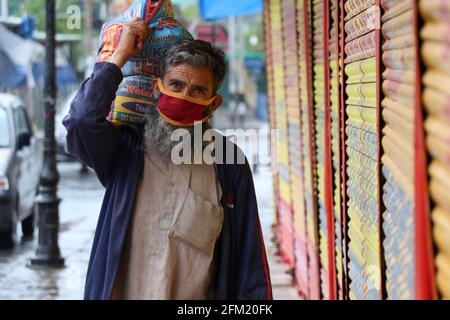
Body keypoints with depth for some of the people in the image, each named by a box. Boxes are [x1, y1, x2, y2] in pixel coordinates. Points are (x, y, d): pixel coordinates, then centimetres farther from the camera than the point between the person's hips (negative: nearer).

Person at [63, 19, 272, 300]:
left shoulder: (228, 161, -2)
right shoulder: (126, 146, -3)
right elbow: (83, 120, -23)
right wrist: (121, 54, -12)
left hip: (197, 299, 0)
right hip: (122, 291, 0)